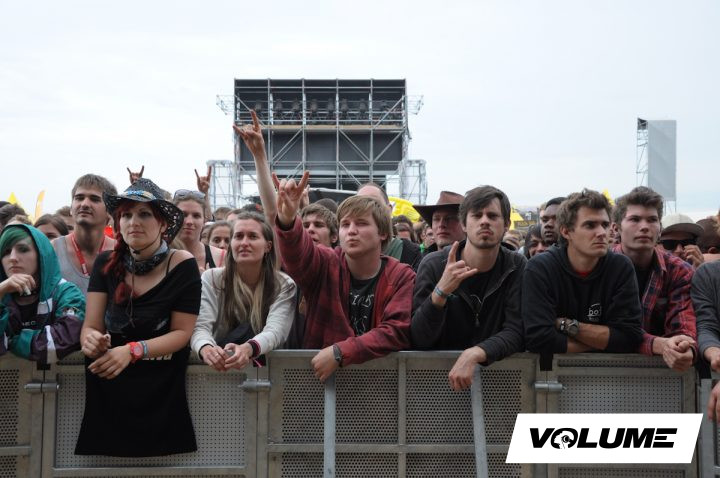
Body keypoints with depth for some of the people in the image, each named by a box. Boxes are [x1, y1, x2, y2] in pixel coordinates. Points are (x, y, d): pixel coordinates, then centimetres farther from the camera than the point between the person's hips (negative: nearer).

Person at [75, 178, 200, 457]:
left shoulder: (182, 265, -10)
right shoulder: (107, 264, -1)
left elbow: (181, 332, -10)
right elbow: (91, 325, -4)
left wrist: (132, 351, -23)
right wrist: (91, 341, -27)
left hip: (160, 389, -2)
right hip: (108, 388, 2)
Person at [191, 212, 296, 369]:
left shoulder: (284, 285, -2)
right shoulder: (211, 279, 0)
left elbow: (275, 331, -20)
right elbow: (200, 326, -14)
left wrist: (248, 349, -44)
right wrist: (206, 349, -41)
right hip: (215, 370, 0)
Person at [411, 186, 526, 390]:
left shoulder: (517, 267, -1)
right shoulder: (434, 265, -5)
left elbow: (516, 331, -10)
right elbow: (418, 340, -10)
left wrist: (474, 354, -28)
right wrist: (441, 292, -26)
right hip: (438, 371, 0)